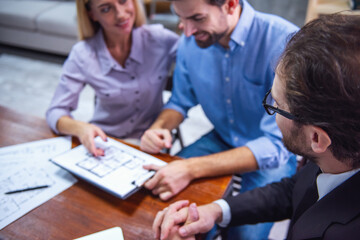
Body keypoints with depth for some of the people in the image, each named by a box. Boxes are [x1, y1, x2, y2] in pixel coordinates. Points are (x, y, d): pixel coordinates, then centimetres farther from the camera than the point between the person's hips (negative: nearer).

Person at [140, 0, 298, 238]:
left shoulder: (284, 41, -27)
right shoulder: (191, 40, -8)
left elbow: (277, 144, -29)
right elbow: (180, 102, 6)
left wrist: (192, 169, -37)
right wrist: (159, 127, -17)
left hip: (273, 153, -4)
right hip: (221, 140, 5)